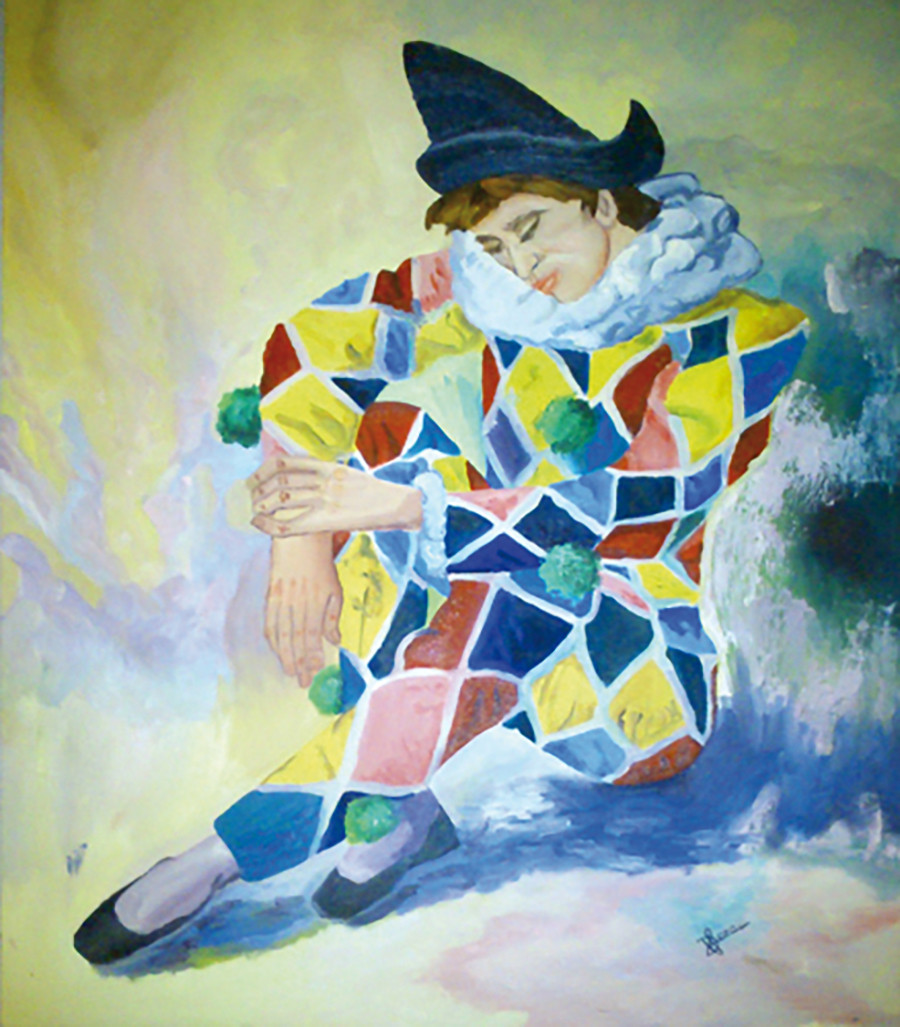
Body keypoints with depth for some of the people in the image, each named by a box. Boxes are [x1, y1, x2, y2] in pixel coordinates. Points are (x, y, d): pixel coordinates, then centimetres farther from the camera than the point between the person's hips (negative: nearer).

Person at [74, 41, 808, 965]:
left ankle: (227, 854, -20)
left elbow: (628, 522, -22)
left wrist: (391, 506, -25)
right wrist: (303, 541, -16)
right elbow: (316, 339, -5)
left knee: (501, 595, -35)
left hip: (640, 673, -3)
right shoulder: (497, 292, -2)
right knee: (404, 422, -20)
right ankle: (399, 805, -21)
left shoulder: (744, 340, -12)